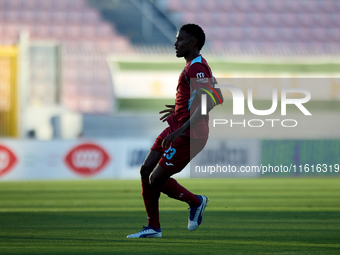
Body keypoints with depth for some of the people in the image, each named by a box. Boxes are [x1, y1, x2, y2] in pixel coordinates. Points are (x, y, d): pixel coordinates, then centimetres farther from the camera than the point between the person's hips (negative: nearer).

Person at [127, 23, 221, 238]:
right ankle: (153, 228, 14)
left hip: (187, 136, -10)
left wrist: (181, 130, -31)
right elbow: (216, 98, 25)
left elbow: (207, 104, -29)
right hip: (177, 128, 10)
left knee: (156, 180, -7)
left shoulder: (197, 68, -18)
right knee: (146, 172, 8)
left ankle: (196, 202, 14)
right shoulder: (196, 66, 14)